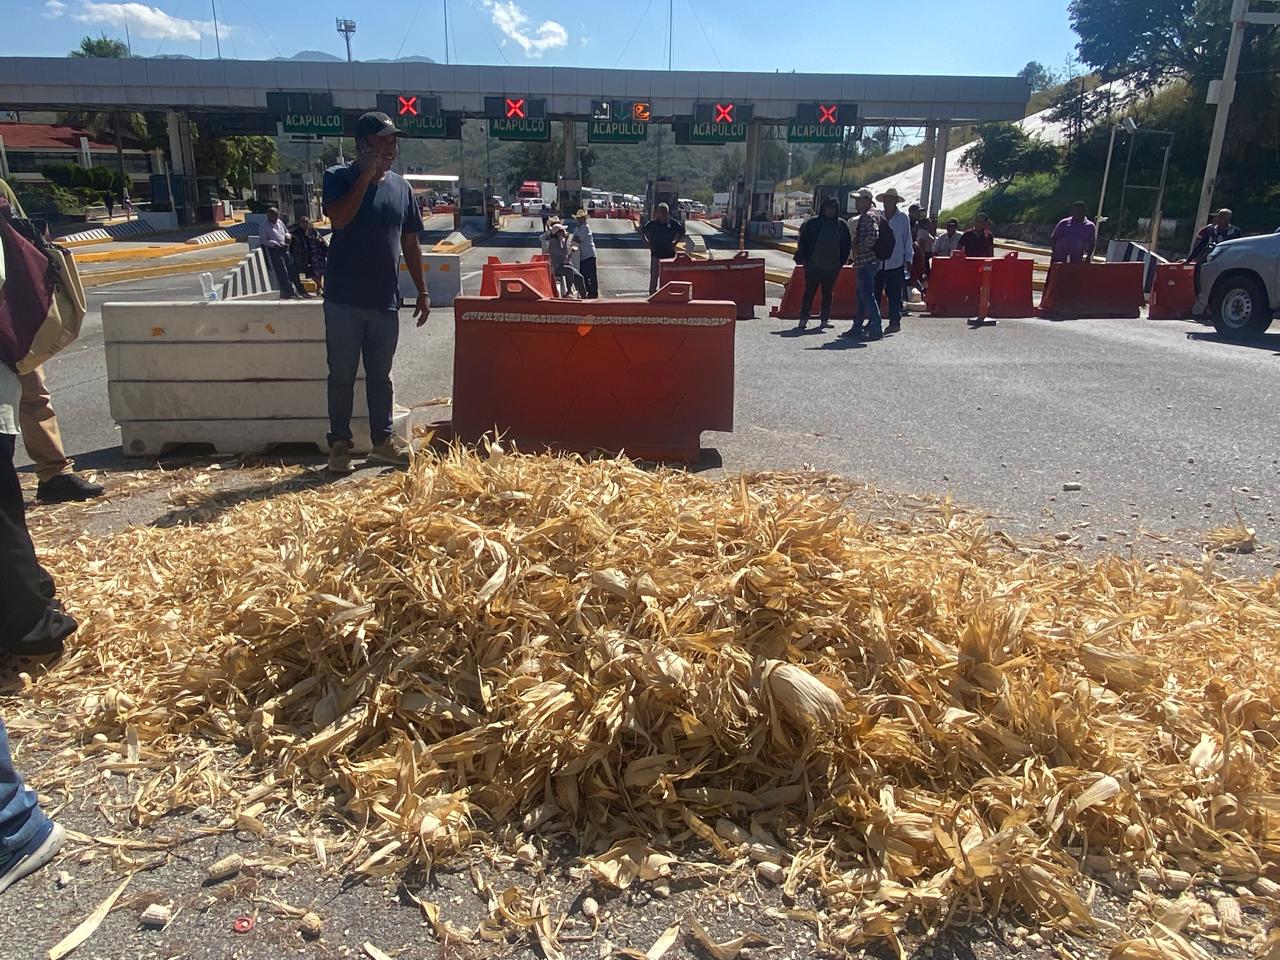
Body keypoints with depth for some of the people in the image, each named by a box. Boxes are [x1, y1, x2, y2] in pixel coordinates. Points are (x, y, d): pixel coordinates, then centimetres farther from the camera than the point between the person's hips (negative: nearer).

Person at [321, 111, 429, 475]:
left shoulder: (401, 186, 10)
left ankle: (382, 440, 24)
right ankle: (339, 444, 14)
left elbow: (410, 243, 14)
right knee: (342, 376, 4)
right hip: (344, 300, -4)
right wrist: (367, 174, -17)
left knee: (380, 375, 13)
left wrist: (422, 290, 11)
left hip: (385, 301, 4)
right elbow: (339, 219, -21)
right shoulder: (339, 177, -2)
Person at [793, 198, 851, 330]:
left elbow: (847, 244, 12)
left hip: (832, 267, 3)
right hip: (813, 266, -2)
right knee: (809, 292, 0)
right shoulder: (812, 223, -1)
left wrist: (842, 261, 5)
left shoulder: (841, 225, 6)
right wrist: (803, 259, -5)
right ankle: (803, 319, 5)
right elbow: (802, 241, 1)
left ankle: (825, 319, 16)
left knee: (828, 293, 9)